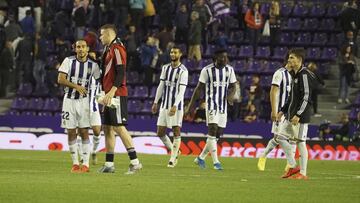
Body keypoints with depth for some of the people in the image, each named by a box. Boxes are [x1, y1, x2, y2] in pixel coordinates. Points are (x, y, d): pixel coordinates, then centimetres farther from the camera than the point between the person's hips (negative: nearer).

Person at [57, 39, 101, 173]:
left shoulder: (93, 65, -1)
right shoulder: (68, 61, -4)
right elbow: (60, 79, -9)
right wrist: (76, 86, -19)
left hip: (83, 101, -1)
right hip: (69, 100, 1)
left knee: (84, 132, -5)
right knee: (71, 132, 3)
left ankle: (86, 164, -2)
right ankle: (75, 163, 11)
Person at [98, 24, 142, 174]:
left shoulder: (117, 49, -11)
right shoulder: (109, 50, 20)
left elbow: (120, 73, -20)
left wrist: (111, 92, -25)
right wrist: (106, 93, 20)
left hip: (117, 94, -10)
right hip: (109, 95, 10)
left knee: (118, 127, -12)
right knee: (107, 128, 9)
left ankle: (135, 162, -12)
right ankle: (109, 164, 11)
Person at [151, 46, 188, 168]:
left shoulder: (183, 71, -8)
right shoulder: (165, 68, 10)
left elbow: (181, 90, -13)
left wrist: (175, 106, -22)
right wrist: (155, 102, 12)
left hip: (176, 106, -6)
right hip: (164, 105, 6)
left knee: (176, 132, -4)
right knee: (160, 133, 4)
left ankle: (173, 159, 2)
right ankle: (174, 151, 23)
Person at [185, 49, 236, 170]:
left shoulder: (229, 70, 6)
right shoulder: (207, 70, -7)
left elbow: (232, 86, 13)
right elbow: (199, 88, -2)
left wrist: (231, 95, -11)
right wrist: (191, 105, -2)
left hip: (223, 105, 5)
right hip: (211, 104, -5)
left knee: (218, 134, 6)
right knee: (213, 130, -16)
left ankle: (201, 158, 21)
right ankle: (216, 162, -16)